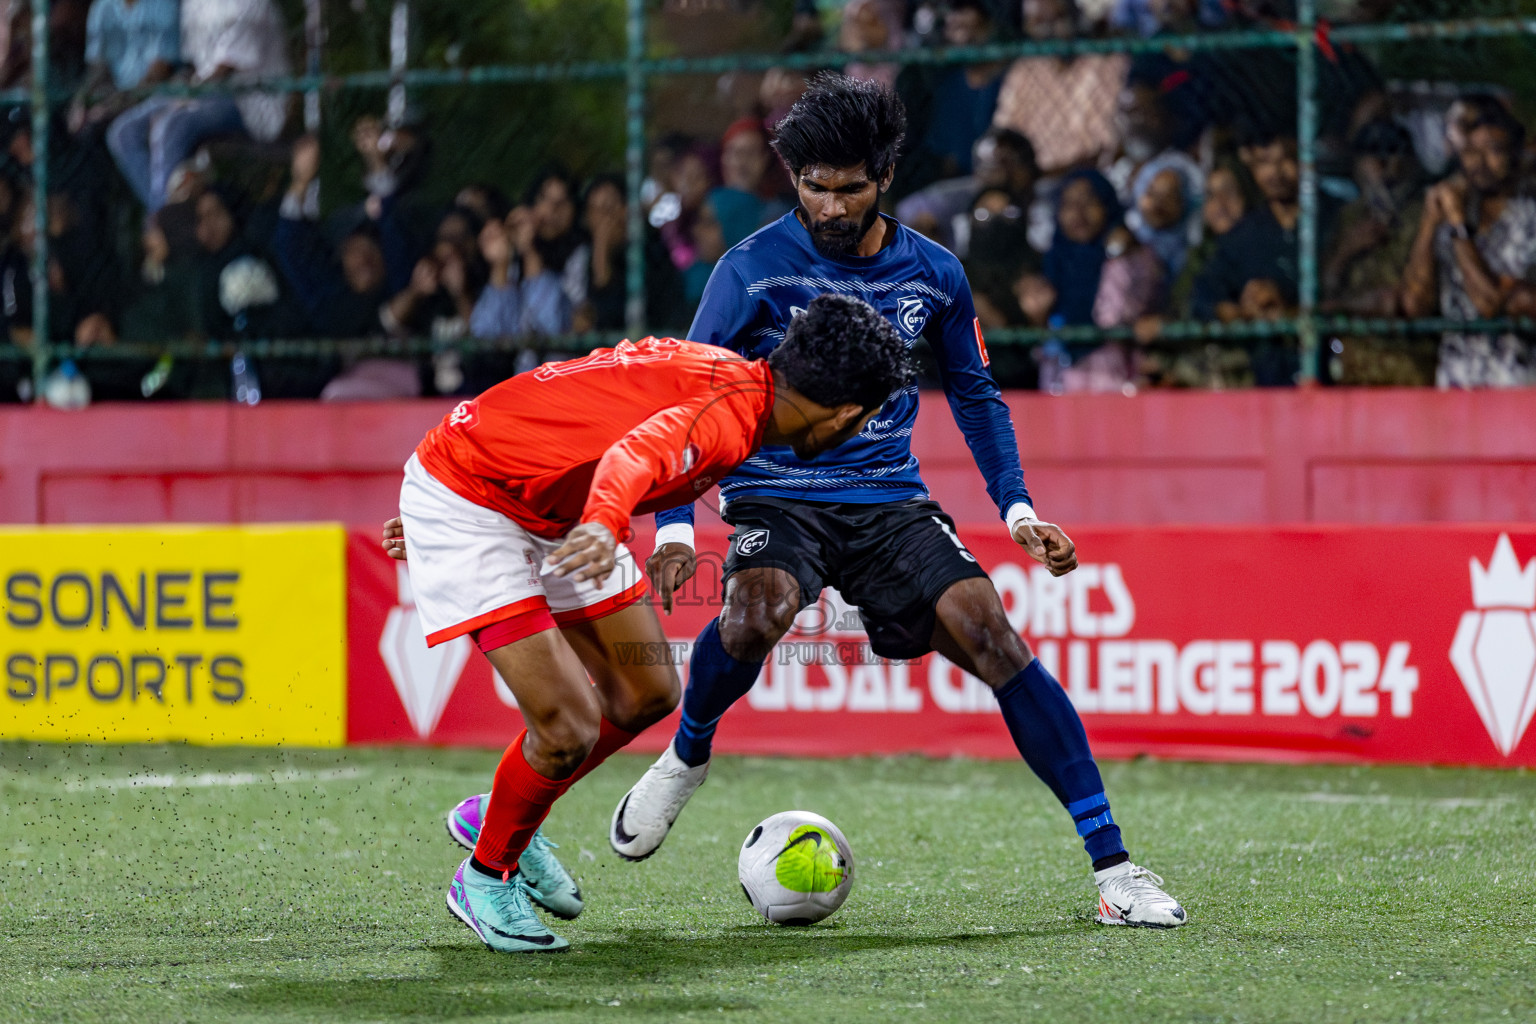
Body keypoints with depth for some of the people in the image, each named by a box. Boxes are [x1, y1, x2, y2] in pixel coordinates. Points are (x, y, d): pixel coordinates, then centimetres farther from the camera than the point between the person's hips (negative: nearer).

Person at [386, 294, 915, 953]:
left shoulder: (727, 380, 3)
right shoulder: (731, 416, -27)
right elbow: (635, 453, -48)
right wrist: (604, 526, -70)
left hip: (548, 507, 10)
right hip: (462, 508, -10)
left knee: (646, 695, 13)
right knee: (568, 731, -14)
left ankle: (494, 816, 33)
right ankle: (486, 879, 11)